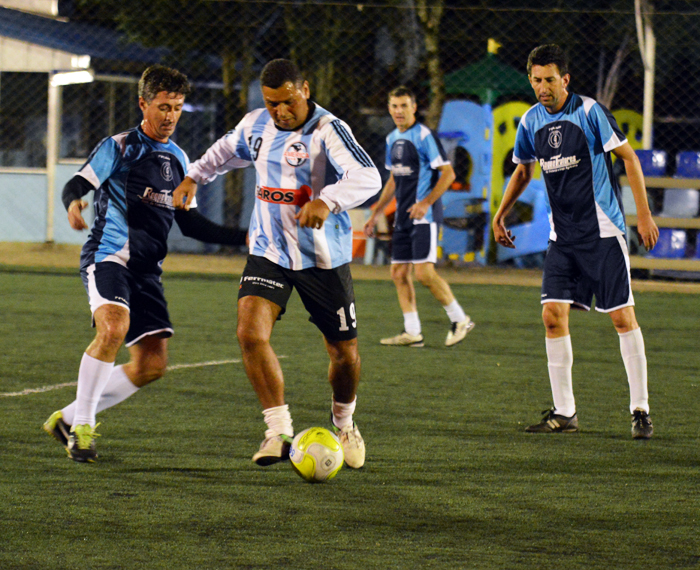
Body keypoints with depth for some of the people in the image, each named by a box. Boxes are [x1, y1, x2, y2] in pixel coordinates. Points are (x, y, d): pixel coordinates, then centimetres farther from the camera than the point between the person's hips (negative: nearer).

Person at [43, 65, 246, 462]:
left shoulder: (178, 160, 18)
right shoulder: (120, 147, -1)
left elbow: (189, 222, 23)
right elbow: (77, 184, -11)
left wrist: (243, 237, 17)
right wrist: (74, 203, -35)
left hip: (147, 268, 7)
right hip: (108, 255, -7)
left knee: (152, 366, -1)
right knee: (114, 327, -32)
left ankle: (69, 418, 13)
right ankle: (83, 424, -19)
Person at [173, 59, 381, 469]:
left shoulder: (328, 130, -18)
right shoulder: (256, 124, 1)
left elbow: (368, 177, -34)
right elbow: (228, 150, 26)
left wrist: (327, 200, -49)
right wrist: (194, 177, 17)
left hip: (324, 259, -3)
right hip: (269, 252, 3)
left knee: (344, 351, 6)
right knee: (251, 332, -19)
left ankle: (344, 424, 36)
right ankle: (279, 431, -11)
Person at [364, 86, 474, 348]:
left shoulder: (425, 136, -10)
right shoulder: (392, 139, 14)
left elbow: (448, 173, -13)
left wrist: (426, 203, -20)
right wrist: (375, 213, 23)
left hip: (423, 215, -8)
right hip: (403, 216, 8)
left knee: (424, 271, -14)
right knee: (399, 272, 3)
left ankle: (459, 319, 0)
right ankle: (412, 332, 7)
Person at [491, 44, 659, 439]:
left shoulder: (589, 111, -10)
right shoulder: (532, 121, 7)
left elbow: (629, 157, -7)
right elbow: (523, 170, 24)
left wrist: (644, 213, -12)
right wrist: (501, 214, 18)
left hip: (603, 229, -5)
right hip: (563, 235, 5)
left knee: (622, 316, -5)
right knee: (554, 314, -4)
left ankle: (641, 410, 2)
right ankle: (564, 412, 3)